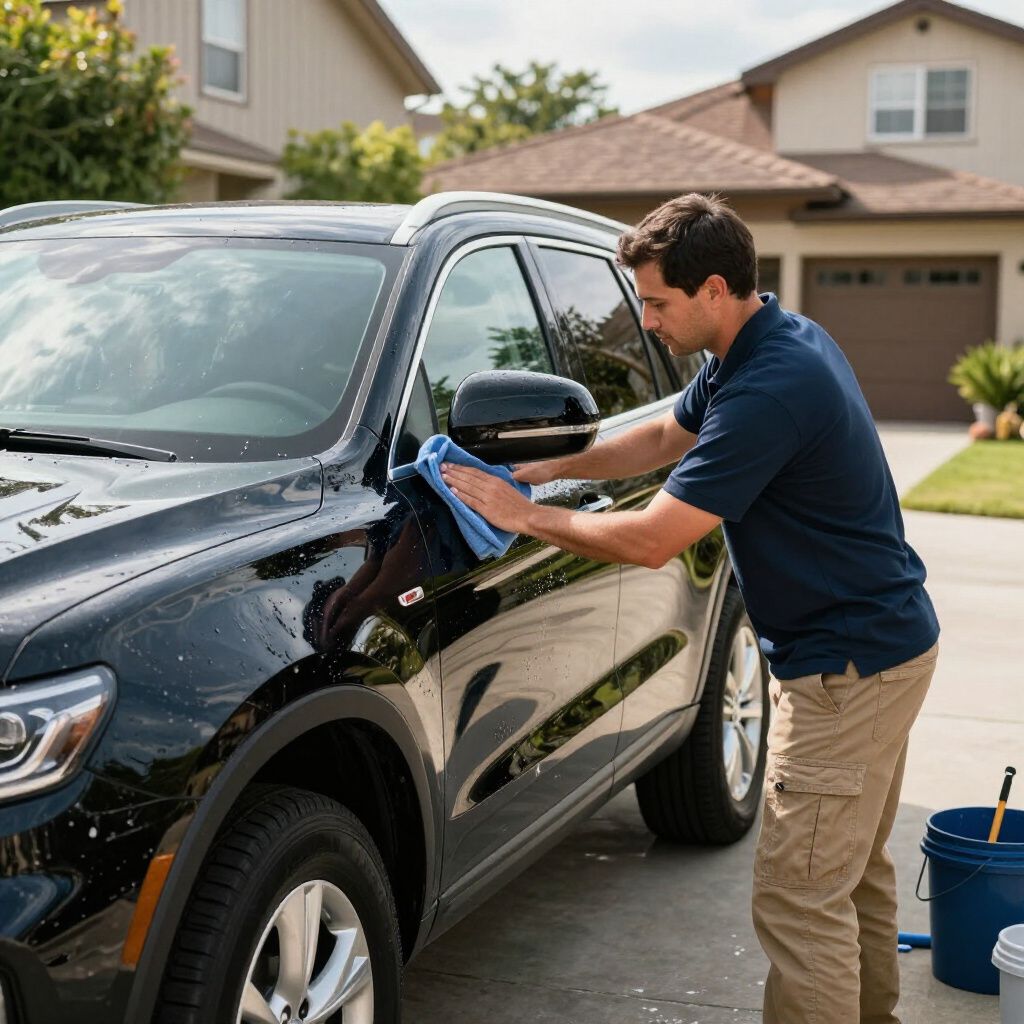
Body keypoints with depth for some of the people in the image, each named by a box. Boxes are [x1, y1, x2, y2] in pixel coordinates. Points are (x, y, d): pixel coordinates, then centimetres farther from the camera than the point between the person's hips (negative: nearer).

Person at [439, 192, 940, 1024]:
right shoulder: (777, 340, 6)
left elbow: (652, 540, -24)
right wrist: (547, 469, 10)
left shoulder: (769, 391, -27)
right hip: (882, 644, 10)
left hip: (847, 669, -10)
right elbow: (666, 437, 20)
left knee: (799, 898, -4)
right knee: (857, 870, 22)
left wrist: (525, 515, -11)